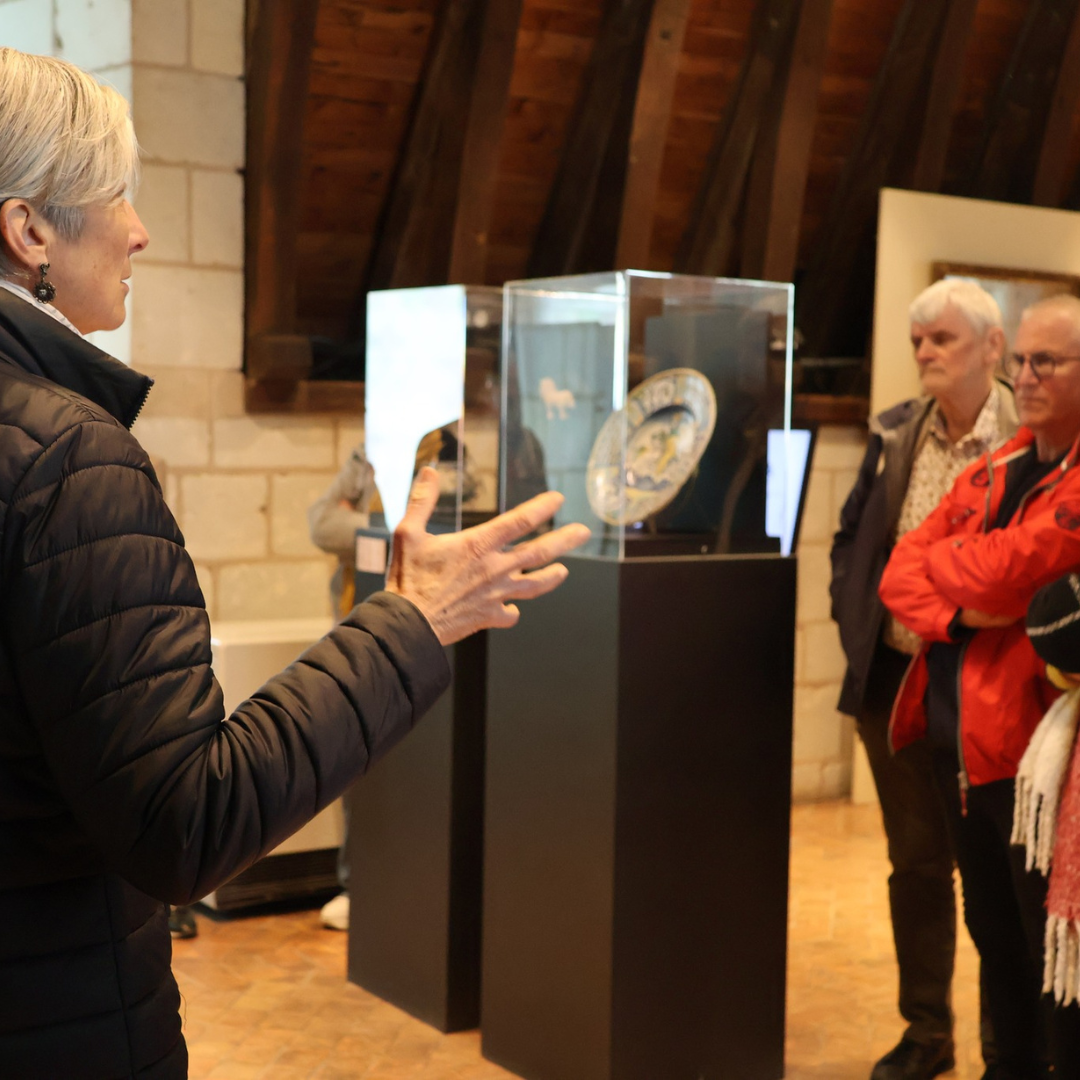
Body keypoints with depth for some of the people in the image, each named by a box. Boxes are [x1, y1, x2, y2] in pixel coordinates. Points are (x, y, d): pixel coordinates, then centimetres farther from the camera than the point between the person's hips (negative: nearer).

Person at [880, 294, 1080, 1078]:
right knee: (994, 935, 19)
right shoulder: (992, 473, 14)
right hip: (957, 740, 8)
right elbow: (901, 571, 8)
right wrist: (956, 612, -12)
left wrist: (940, 559, -1)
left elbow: (1003, 571, -22)